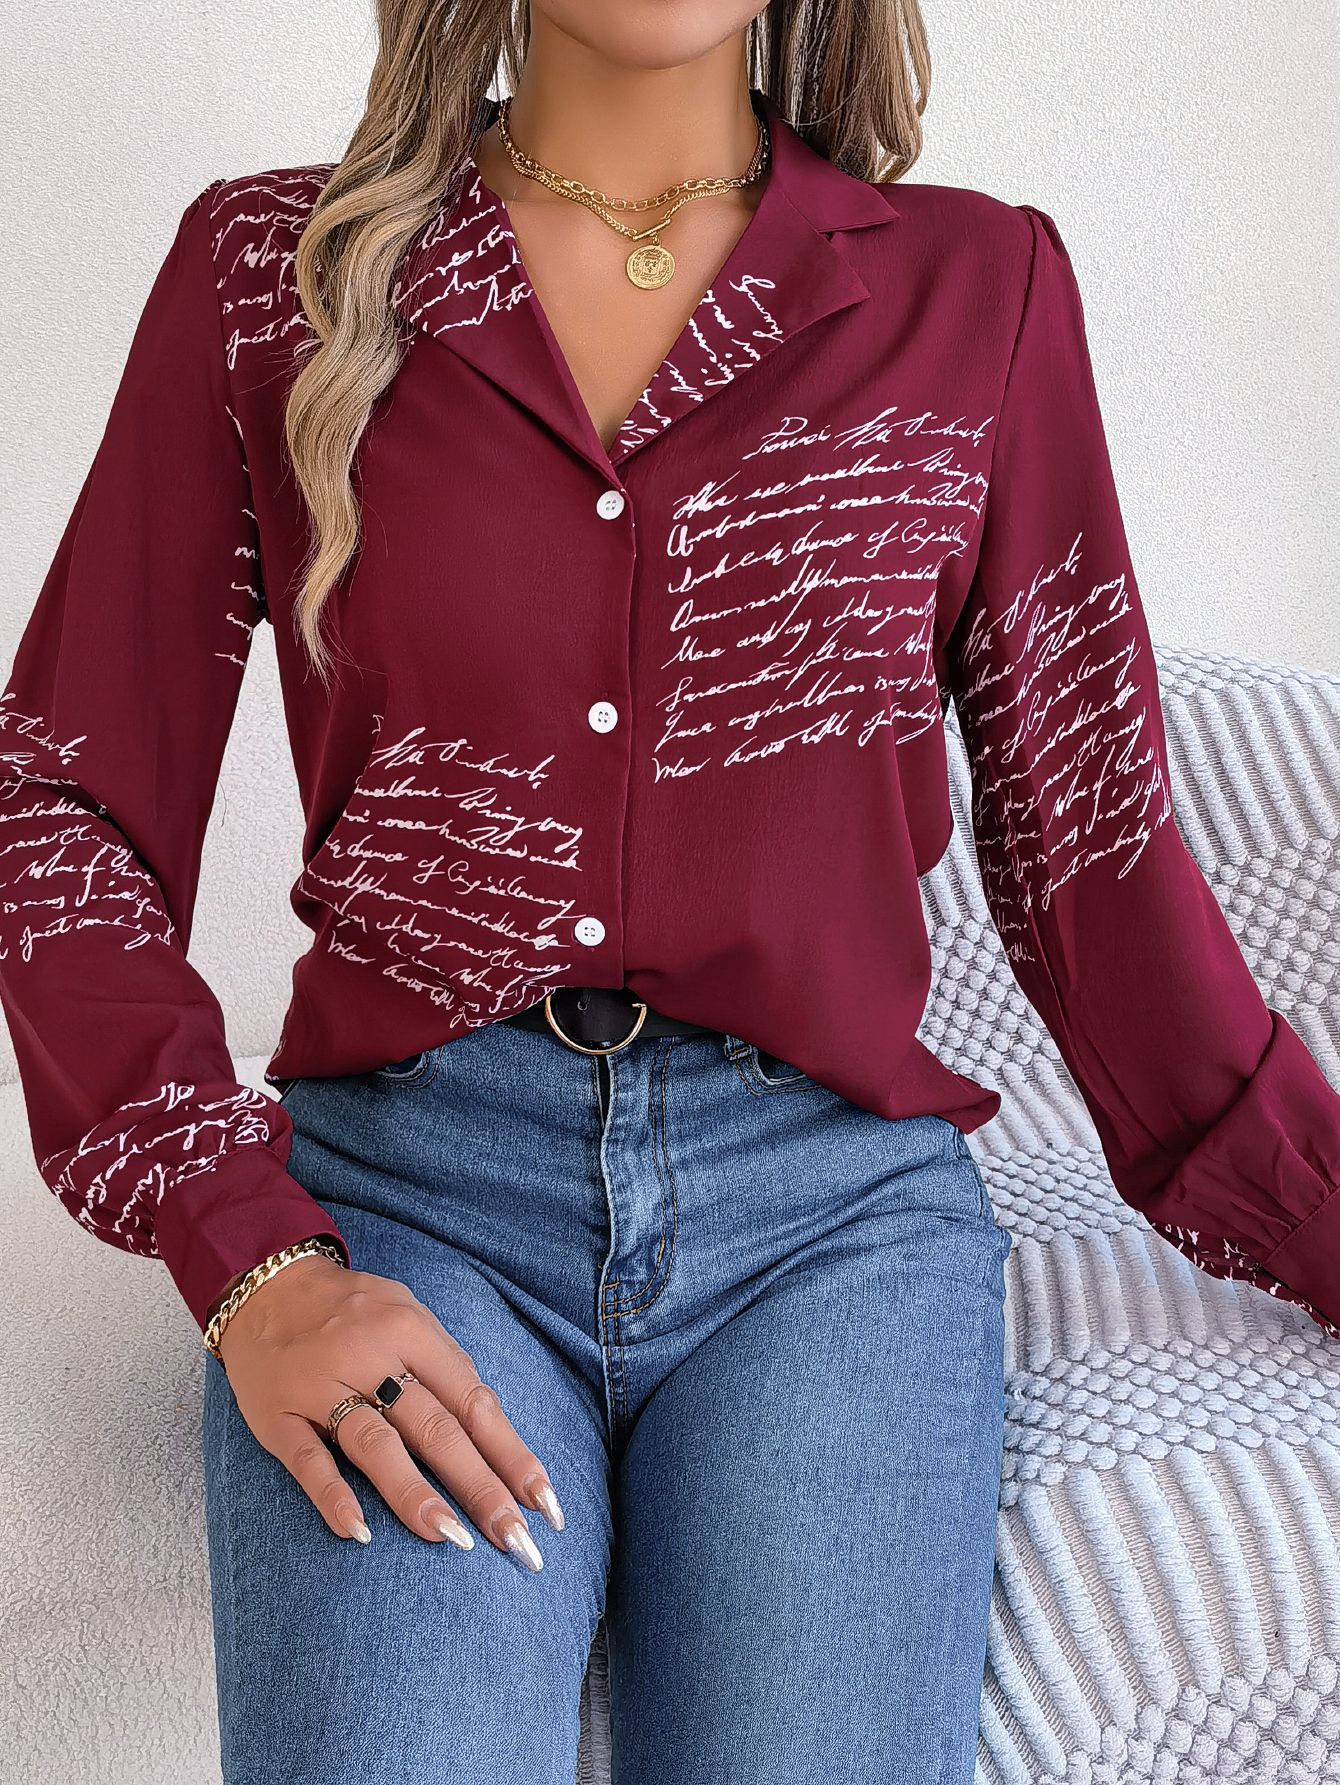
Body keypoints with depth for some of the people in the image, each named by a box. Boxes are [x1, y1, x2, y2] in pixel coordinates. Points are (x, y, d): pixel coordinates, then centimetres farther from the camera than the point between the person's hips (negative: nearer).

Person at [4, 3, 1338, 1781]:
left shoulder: (977, 291, 9)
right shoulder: (270, 269, 8)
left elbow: (1093, 851, 11)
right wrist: (251, 1262, -8)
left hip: (839, 1202, 1)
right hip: (401, 1183, 0)